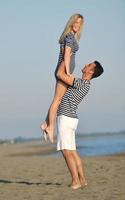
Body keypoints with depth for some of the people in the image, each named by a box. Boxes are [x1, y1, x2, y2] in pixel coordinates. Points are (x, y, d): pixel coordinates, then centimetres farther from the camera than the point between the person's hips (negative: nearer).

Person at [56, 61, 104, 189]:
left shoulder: (82, 83, -16)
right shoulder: (83, 83, 14)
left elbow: (60, 75, -18)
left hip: (66, 119, -10)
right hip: (69, 118, 10)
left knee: (67, 152, -11)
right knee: (72, 152, 10)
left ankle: (75, 181, -12)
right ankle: (82, 179, 10)